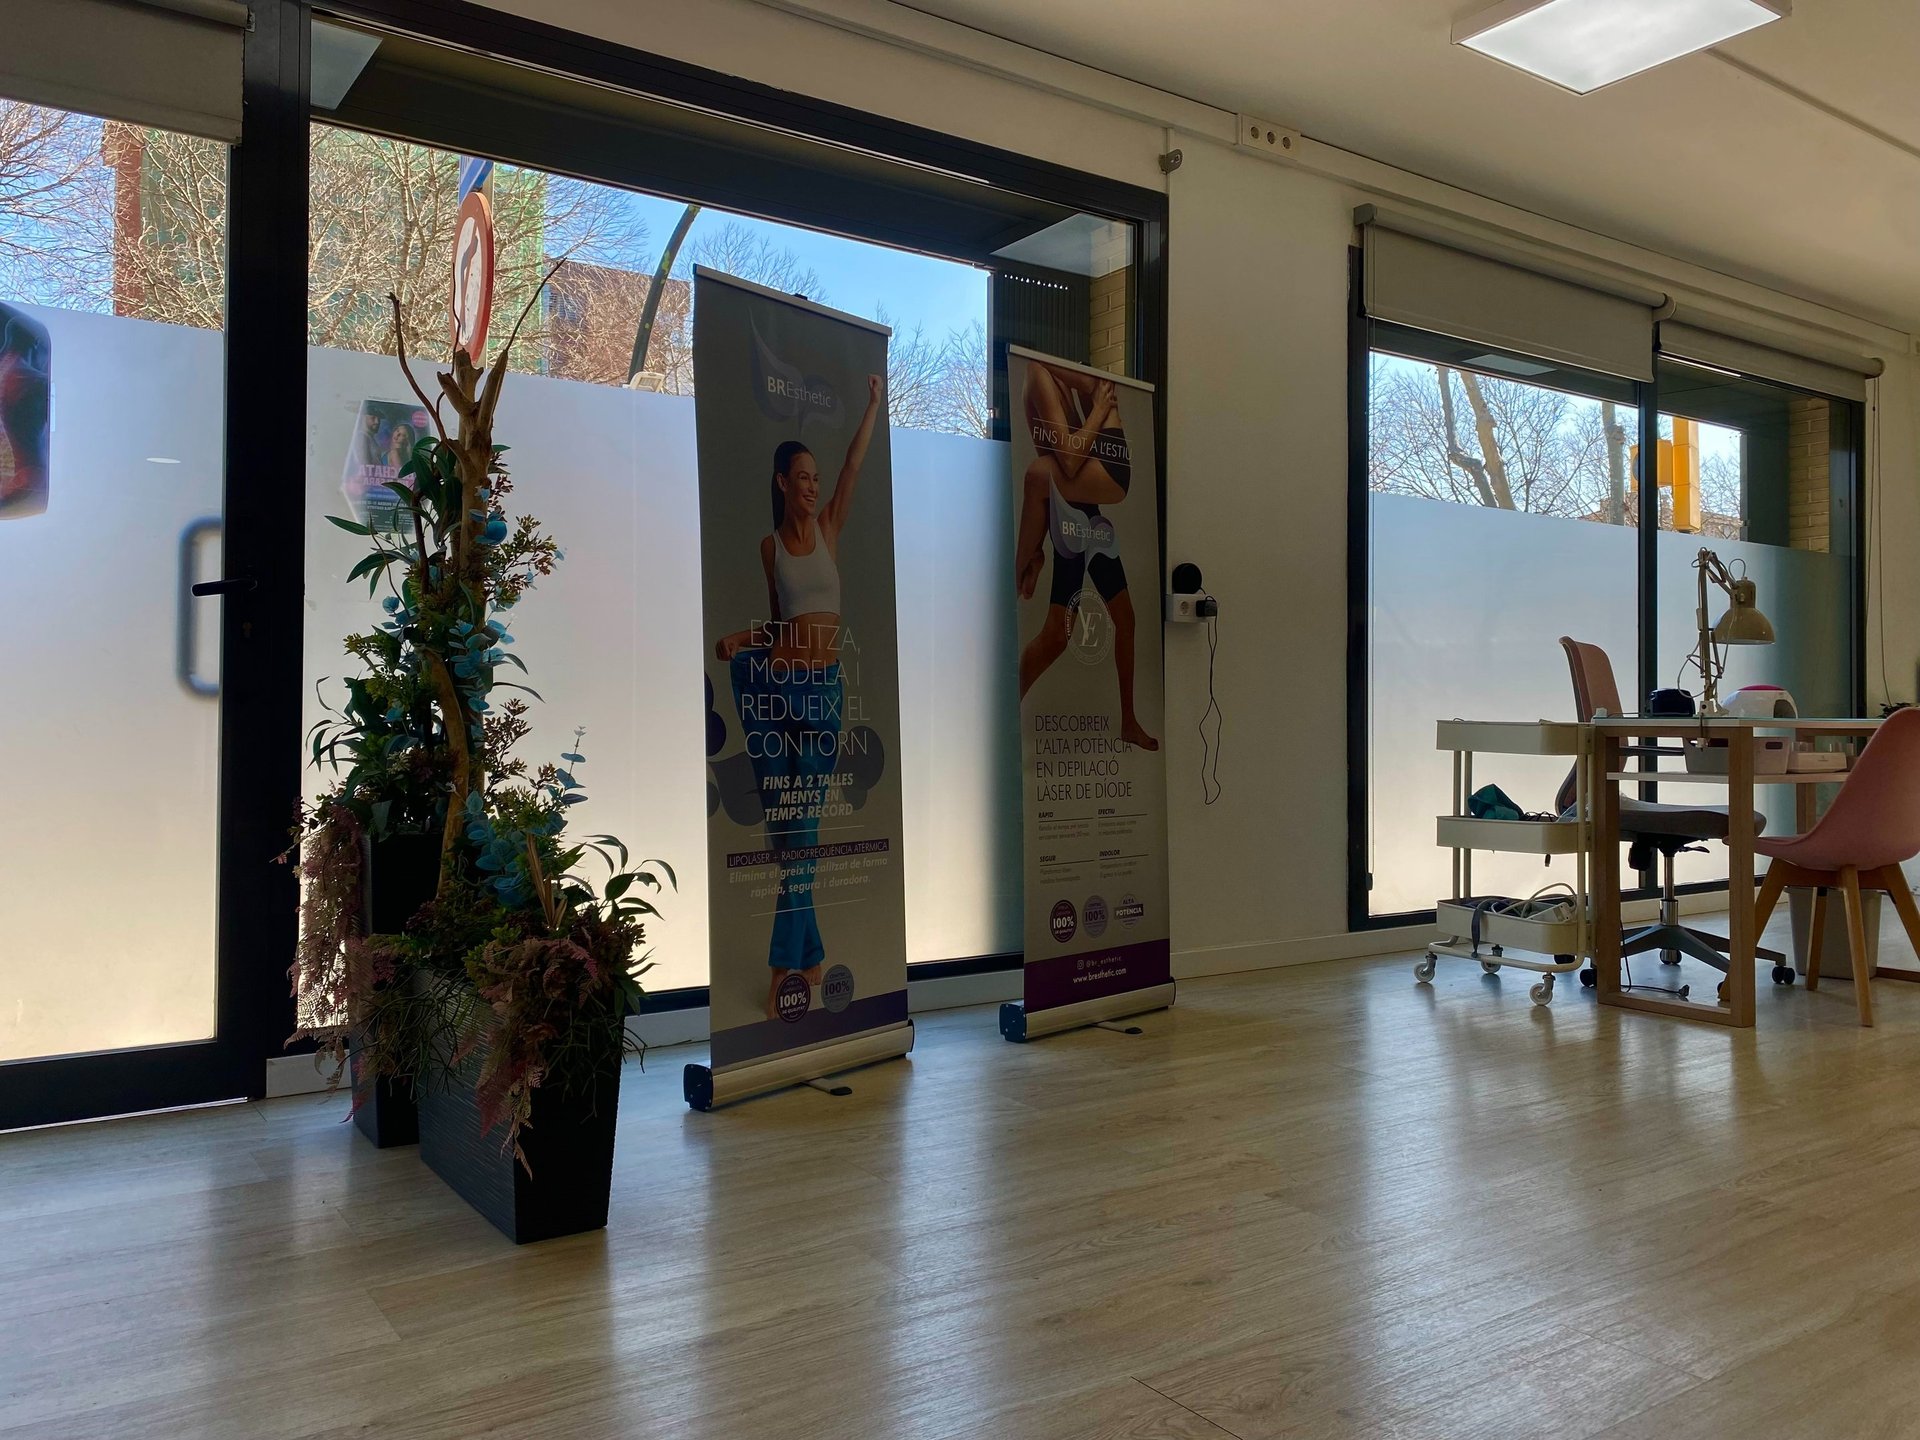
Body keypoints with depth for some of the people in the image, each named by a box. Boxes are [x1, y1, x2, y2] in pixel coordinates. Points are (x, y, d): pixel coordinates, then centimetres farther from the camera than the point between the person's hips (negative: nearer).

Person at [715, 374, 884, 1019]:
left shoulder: (829, 527, 9)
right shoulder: (769, 545, 7)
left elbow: (854, 465, 2)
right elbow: (778, 618, 10)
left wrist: (874, 404, -2)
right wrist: (736, 639, -7)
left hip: (826, 683, 2)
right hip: (775, 678, -1)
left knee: (802, 824, 5)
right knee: (788, 823, -1)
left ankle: (787, 963, 13)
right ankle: (808, 954, 10)